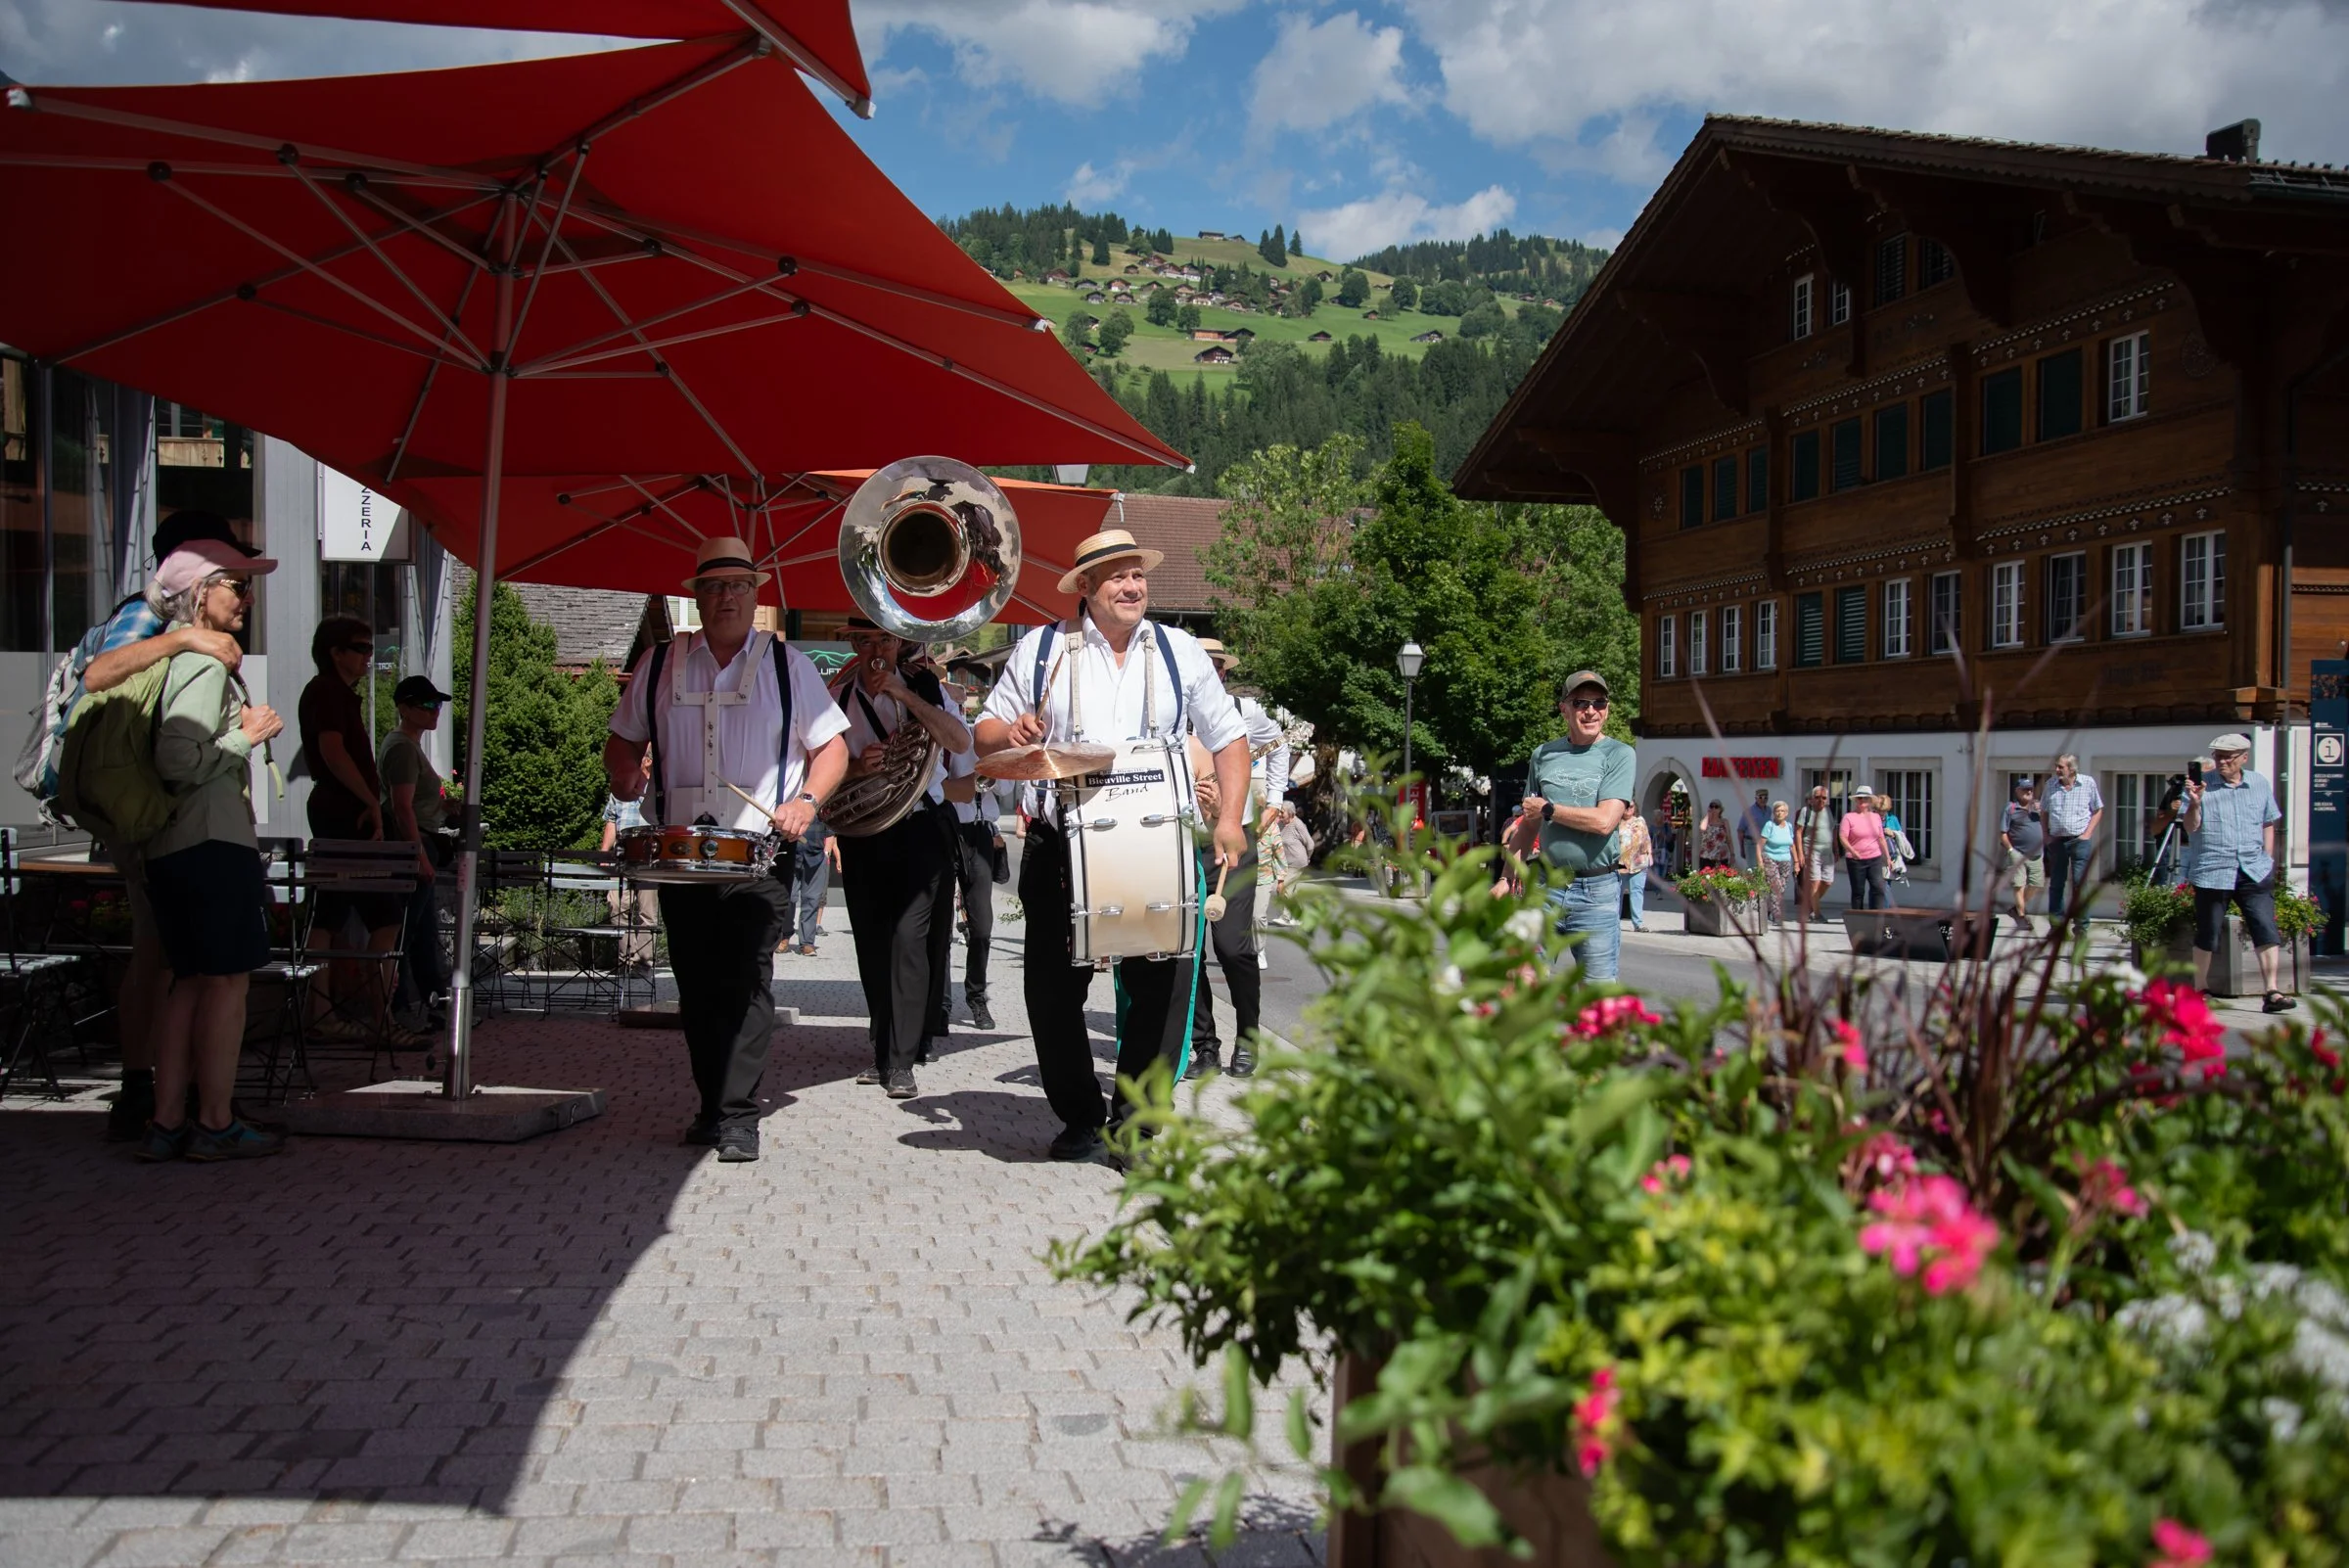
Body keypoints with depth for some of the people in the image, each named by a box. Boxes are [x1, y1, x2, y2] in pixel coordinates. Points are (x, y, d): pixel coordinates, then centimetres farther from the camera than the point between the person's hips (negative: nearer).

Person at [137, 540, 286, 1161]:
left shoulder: (174, 660, 17)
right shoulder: (207, 665, -12)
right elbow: (178, 760, -22)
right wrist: (246, 737, -10)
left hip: (169, 847, 10)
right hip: (214, 842, -10)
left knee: (191, 980, 11)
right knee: (228, 980, -3)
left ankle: (166, 1122, 12)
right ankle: (216, 1125, 1)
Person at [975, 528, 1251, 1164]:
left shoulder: (1180, 651, 8)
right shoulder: (1041, 649, 5)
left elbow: (1228, 738, 12)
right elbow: (985, 734, 9)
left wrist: (1229, 818, -1)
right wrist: (1011, 733, -15)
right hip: (1061, 848, 0)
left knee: (1164, 983, -5)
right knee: (1054, 989, 4)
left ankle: (1135, 1118, 10)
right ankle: (1080, 1114, 23)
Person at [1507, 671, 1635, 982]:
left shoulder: (1620, 755, -2)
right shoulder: (1543, 754, 12)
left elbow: (1604, 821, -15)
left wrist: (1547, 809, -4)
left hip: (1597, 893, -4)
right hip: (1547, 886, 4)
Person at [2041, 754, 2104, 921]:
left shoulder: (2088, 783, -1)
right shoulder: (2051, 785, 6)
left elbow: (2098, 810, 4)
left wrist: (2087, 833, -5)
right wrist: (2046, 835, 5)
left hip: (2080, 840, -3)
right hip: (2056, 841, 3)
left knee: (2079, 883, -6)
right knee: (2056, 884, 7)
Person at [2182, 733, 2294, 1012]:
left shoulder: (2260, 785, 9)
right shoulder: (2203, 785, -1)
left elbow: (2268, 824, 18)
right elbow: (2191, 827, -6)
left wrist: (2267, 858, 10)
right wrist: (2194, 803, -23)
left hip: (2254, 871, 2)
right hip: (2212, 871, -2)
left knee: (2267, 930, -8)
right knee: (2207, 933, 6)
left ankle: (2272, 992, -7)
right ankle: (2200, 989, 21)